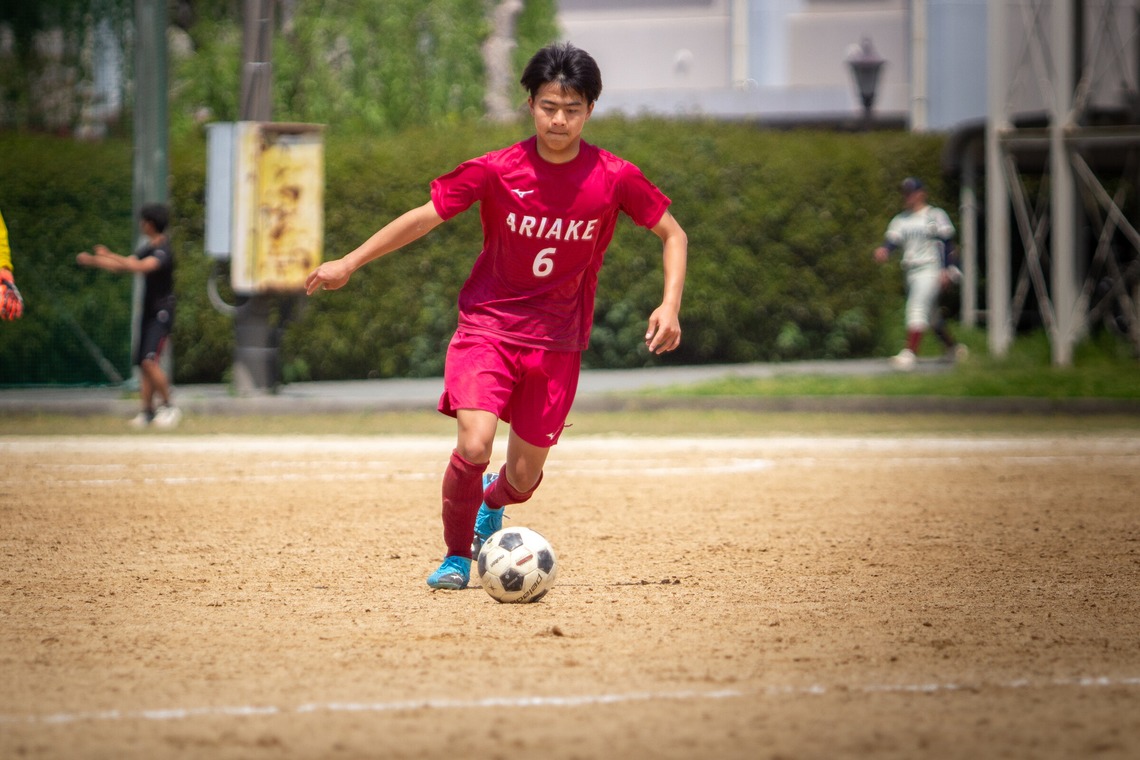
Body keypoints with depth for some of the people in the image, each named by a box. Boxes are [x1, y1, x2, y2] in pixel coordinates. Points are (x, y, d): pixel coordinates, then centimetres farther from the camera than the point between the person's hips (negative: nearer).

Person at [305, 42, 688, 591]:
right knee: (473, 447, -22)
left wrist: (670, 305, -9)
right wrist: (350, 263, -2)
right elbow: (427, 216, -1)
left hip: (556, 340, 2)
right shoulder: (495, 171, -10)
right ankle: (456, 557, 4)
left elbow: (673, 235, 5)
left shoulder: (614, 178, -8)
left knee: (524, 475, 4)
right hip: (487, 325, -1)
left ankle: (491, 502, 44)